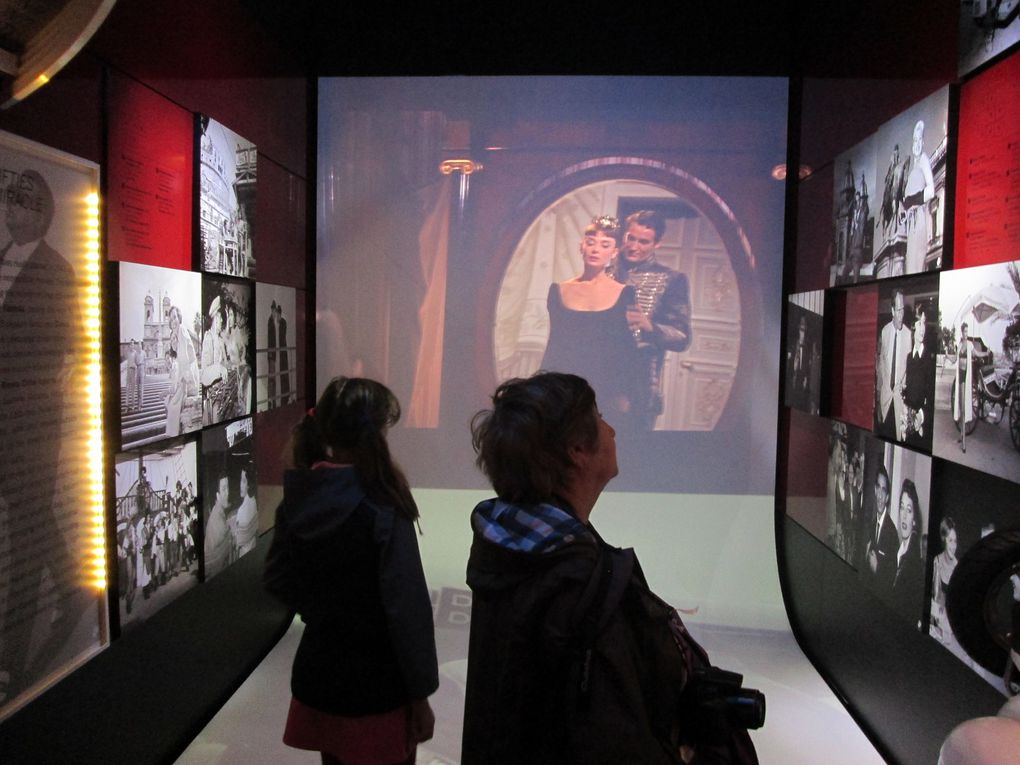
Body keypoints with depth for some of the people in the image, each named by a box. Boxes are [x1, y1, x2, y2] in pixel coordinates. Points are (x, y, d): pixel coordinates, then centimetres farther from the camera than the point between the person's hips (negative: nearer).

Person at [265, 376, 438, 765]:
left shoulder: (297, 500, -5)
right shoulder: (382, 508, -23)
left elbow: (277, 580, 7)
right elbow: (406, 608, -20)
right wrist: (420, 692, -11)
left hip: (317, 676, 6)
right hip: (377, 684, -6)